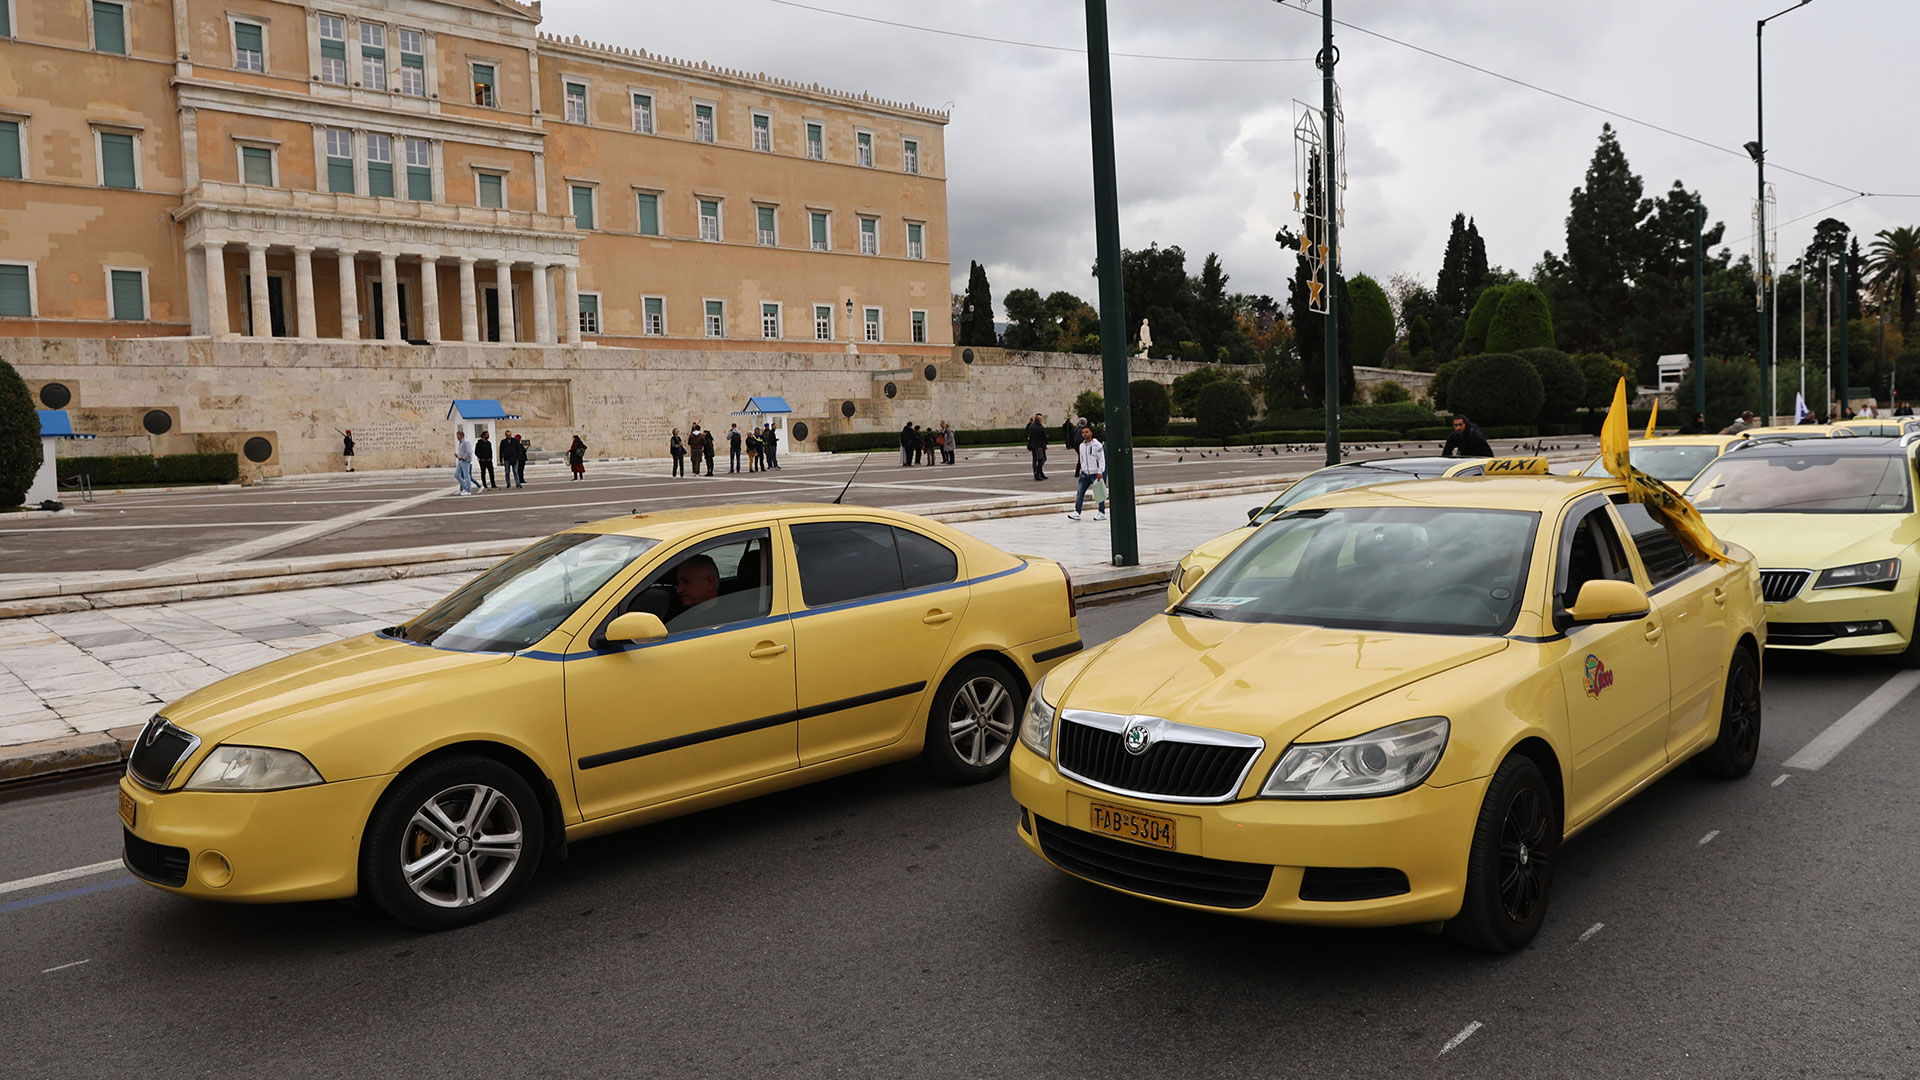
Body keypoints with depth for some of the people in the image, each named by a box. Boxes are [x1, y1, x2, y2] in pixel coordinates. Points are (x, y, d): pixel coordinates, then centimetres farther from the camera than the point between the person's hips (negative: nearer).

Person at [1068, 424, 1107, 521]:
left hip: (1095, 473, -5)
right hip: (1085, 473, 5)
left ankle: (1102, 513, 11)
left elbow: (1101, 459, -10)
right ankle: (1077, 512, -4)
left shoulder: (1097, 445, -8)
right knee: (1080, 492, -4)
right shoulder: (1081, 446, 10)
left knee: (1099, 493, 2)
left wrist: (1100, 472, -16)